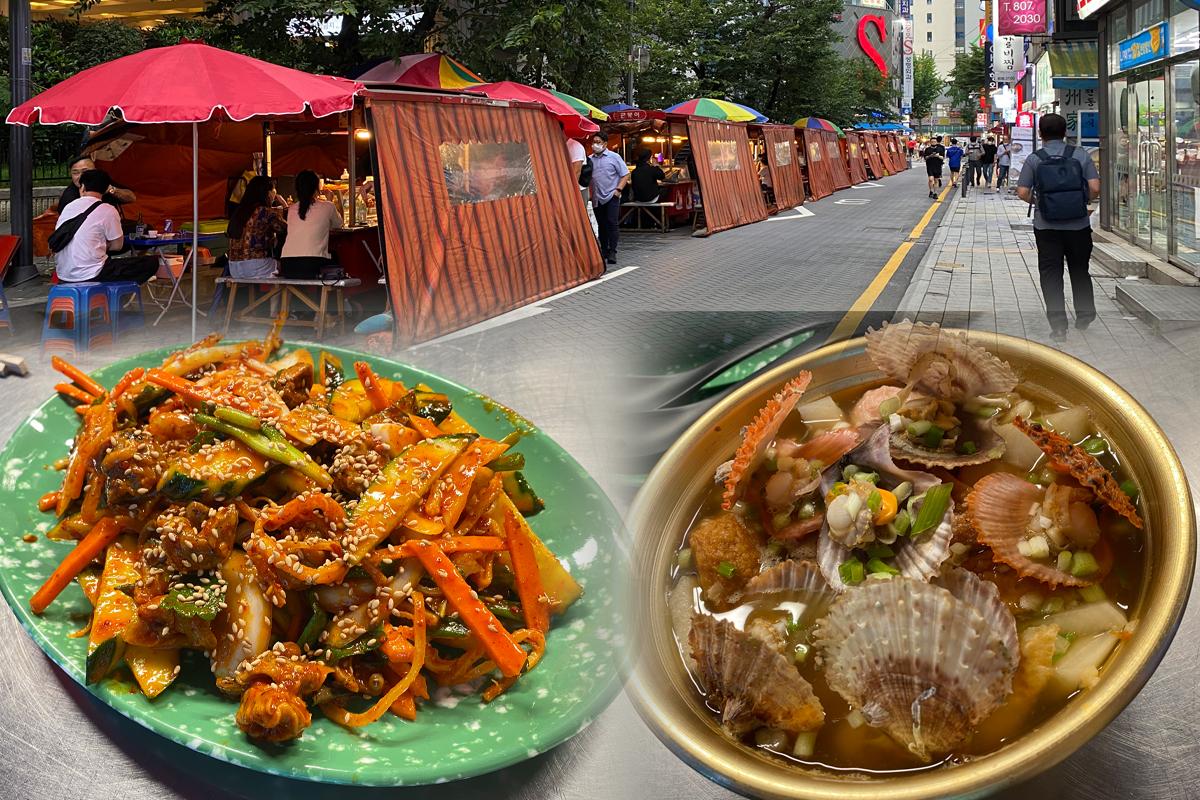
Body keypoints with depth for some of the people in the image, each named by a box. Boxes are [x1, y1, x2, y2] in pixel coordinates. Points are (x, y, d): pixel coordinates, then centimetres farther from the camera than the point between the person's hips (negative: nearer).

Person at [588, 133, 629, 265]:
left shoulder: (614, 157, 0)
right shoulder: (590, 159, 8)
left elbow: (625, 175, -1)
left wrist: (618, 189, -11)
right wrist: (589, 193, -4)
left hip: (611, 196, -4)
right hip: (597, 198, 4)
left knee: (612, 223, -11)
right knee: (601, 225, 9)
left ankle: (612, 252, -10)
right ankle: (604, 250, 18)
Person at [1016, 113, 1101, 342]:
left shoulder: (1034, 159, -4)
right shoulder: (1081, 155, -1)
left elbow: (1022, 192, -8)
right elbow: (1095, 188, -7)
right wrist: (1084, 201, 12)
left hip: (1046, 227, -1)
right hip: (1078, 226, 1)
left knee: (1051, 275, 4)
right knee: (1079, 271, 19)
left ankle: (1058, 325, 0)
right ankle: (1084, 315, 28)